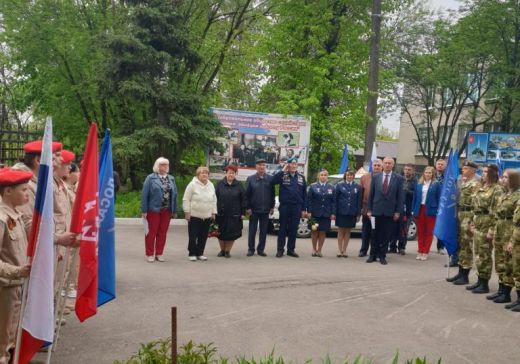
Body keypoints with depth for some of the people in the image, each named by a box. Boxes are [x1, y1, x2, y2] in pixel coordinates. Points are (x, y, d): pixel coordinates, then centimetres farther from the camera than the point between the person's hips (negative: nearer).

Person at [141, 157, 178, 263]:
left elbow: (174, 195, 10)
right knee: (152, 232, 3)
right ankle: (149, 254, 13)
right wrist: (144, 210, -11)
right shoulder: (151, 178, -3)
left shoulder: (171, 179, 11)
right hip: (154, 210, -4)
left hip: (166, 211, 4)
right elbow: (145, 195, -6)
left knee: (162, 233, 9)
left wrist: (174, 211, 6)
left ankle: (159, 254, 19)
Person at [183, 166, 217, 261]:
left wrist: (213, 212, 11)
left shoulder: (211, 185, 9)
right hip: (194, 215, -5)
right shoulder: (192, 184, -6)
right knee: (193, 236, 0)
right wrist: (187, 212, -10)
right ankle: (192, 254, 11)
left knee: (203, 237, 8)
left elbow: (214, 200, 15)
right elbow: (186, 199, -6)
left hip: (207, 216, 5)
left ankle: (200, 253, 19)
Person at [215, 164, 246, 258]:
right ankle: (222, 250, 22)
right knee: (221, 233, 7)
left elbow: (243, 199, 3)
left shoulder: (238, 185, 4)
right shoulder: (220, 184, 4)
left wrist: (243, 213, -2)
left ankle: (227, 251, 15)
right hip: (221, 213, 1)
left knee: (232, 234, 1)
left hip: (234, 215, 0)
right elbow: (215, 197, 2)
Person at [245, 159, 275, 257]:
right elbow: (247, 194, 0)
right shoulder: (250, 179, 0)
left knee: (263, 231, 6)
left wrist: (272, 206, 3)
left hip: (265, 209, 1)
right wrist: (247, 207, -5)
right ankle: (251, 249, 12)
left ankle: (261, 249, 15)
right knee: (252, 230, 4)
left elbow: (272, 194, 7)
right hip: (254, 209, -1)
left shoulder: (270, 179, 3)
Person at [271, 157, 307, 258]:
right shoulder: (283, 175, 0)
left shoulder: (301, 177, 8)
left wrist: (303, 209, 4)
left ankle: (291, 250, 17)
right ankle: (280, 250, 11)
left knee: (293, 229, 8)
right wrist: (282, 171, -16)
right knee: (283, 229, 4)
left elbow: (304, 194, 9)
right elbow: (272, 181, -18)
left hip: (297, 207, 2)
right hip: (284, 206, -2)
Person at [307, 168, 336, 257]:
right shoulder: (313, 186, 2)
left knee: (322, 232, 4)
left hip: (326, 214, 1)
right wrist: (309, 212, -9)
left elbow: (333, 201, 4)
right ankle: (314, 249, 17)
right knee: (314, 231, 5)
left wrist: (333, 213, -3)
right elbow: (309, 200, -1)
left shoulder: (331, 187, 7)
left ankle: (319, 250, 14)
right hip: (315, 213, -1)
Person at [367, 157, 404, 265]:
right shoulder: (376, 177, 6)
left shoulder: (398, 178, 1)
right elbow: (371, 194, 7)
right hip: (378, 210, 1)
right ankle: (373, 255, 15)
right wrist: (369, 210, 2)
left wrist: (398, 211, -6)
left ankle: (382, 256, 13)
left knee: (386, 235, 5)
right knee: (377, 234, 7)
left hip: (390, 211, -1)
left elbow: (400, 196, -1)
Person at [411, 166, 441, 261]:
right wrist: (413, 210, 3)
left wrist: (438, 211, -8)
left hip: (430, 211, -3)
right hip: (419, 210, 3)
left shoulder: (436, 184, -2)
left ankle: (425, 252, 9)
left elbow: (438, 198, -3)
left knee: (429, 232, 4)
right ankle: (420, 251, 15)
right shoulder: (419, 184, 6)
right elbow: (415, 197, 8)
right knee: (420, 232, 8)